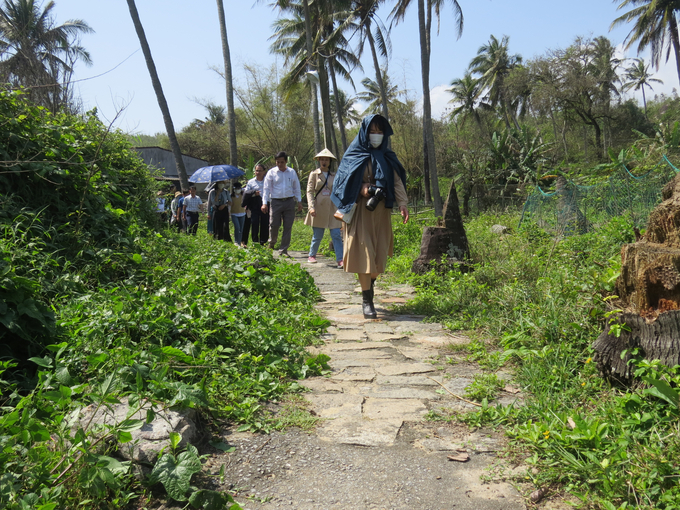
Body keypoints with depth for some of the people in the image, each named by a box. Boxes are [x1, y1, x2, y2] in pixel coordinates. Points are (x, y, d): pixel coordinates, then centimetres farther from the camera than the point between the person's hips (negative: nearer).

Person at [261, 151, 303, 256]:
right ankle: (272, 243, 24)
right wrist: (264, 203, -5)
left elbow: (296, 188, 15)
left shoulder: (292, 172, 8)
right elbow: (267, 188, 2)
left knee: (288, 227, 1)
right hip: (276, 202, -2)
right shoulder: (271, 172, 2)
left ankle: (283, 250, 10)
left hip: (289, 202, 2)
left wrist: (299, 201, 11)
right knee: (274, 225, -5)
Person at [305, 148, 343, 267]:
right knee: (317, 235, 4)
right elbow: (309, 191, -1)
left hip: (332, 209, 2)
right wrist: (311, 207, -14)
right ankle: (312, 255, 25)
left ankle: (340, 259, -7)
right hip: (319, 208, -2)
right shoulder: (314, 174, 4)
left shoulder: (335, 175, 10)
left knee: (336, 234, -6)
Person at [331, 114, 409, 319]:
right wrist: (362, 189, -16)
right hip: (360, 210, -4)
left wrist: (402, 204, -9)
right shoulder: (354, 154, 3)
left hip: (381, 211, 4)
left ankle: (368, 288, 24)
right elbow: (345, 182, 1)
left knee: (378, 254, 2)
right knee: (364, 252, -10)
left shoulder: (388, 157, 13)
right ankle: (366, 301, -7)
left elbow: (397, 181, 5)